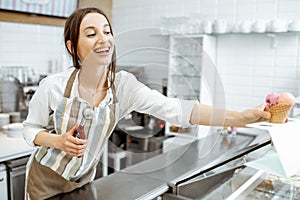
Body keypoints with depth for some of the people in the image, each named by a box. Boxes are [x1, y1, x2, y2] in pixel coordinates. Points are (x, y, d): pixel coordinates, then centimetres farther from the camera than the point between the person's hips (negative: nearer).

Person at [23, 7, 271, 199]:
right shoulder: (53, 86, -23)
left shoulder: (124, 85, -20)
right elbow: (30, 128, -6)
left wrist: (241, 117, -43)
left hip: (83, 180, 2)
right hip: (45, 179, -1)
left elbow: (176, 109, -32)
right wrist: (58, 141, -28)